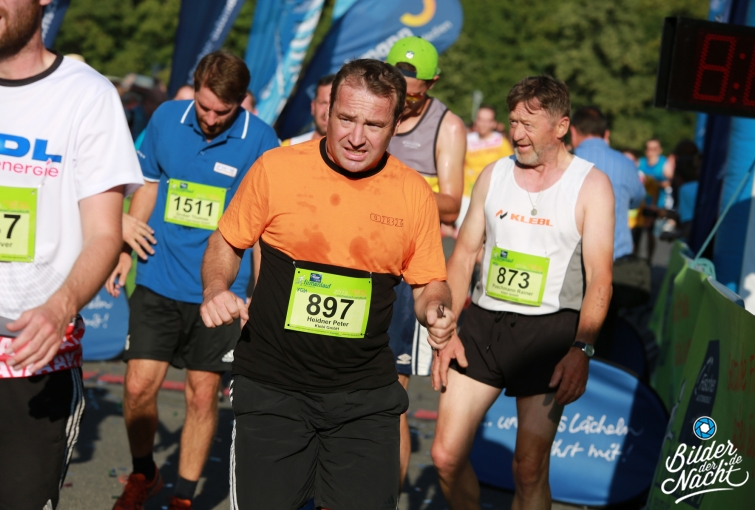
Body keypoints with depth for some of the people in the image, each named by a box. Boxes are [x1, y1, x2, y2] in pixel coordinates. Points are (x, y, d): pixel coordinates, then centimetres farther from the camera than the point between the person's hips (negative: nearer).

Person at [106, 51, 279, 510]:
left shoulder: (260, 140, -9)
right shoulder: (166, 119, -1)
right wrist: (125, 252, 14)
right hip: (158, 282, 2)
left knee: (202, 395, 7)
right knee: (139, 387, -1)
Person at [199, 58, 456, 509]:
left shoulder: (415, 193, -1)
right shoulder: (276, 168, -6)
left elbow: (430, 284, 8)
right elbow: (227, 244, 6)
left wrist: (437, 311, -14)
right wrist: (216, 289, -13)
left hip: (366, 397, 1)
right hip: (272, 387, -1)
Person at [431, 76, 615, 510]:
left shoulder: (591, 184, -3)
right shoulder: (494, 174, 9)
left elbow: (599, 276, -9)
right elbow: (464, 254, 11)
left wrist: (582, 349, -21)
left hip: (548, 330, -4)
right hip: (483, 324, 4)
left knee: (530, 470, -1)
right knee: (446, 455, 0)